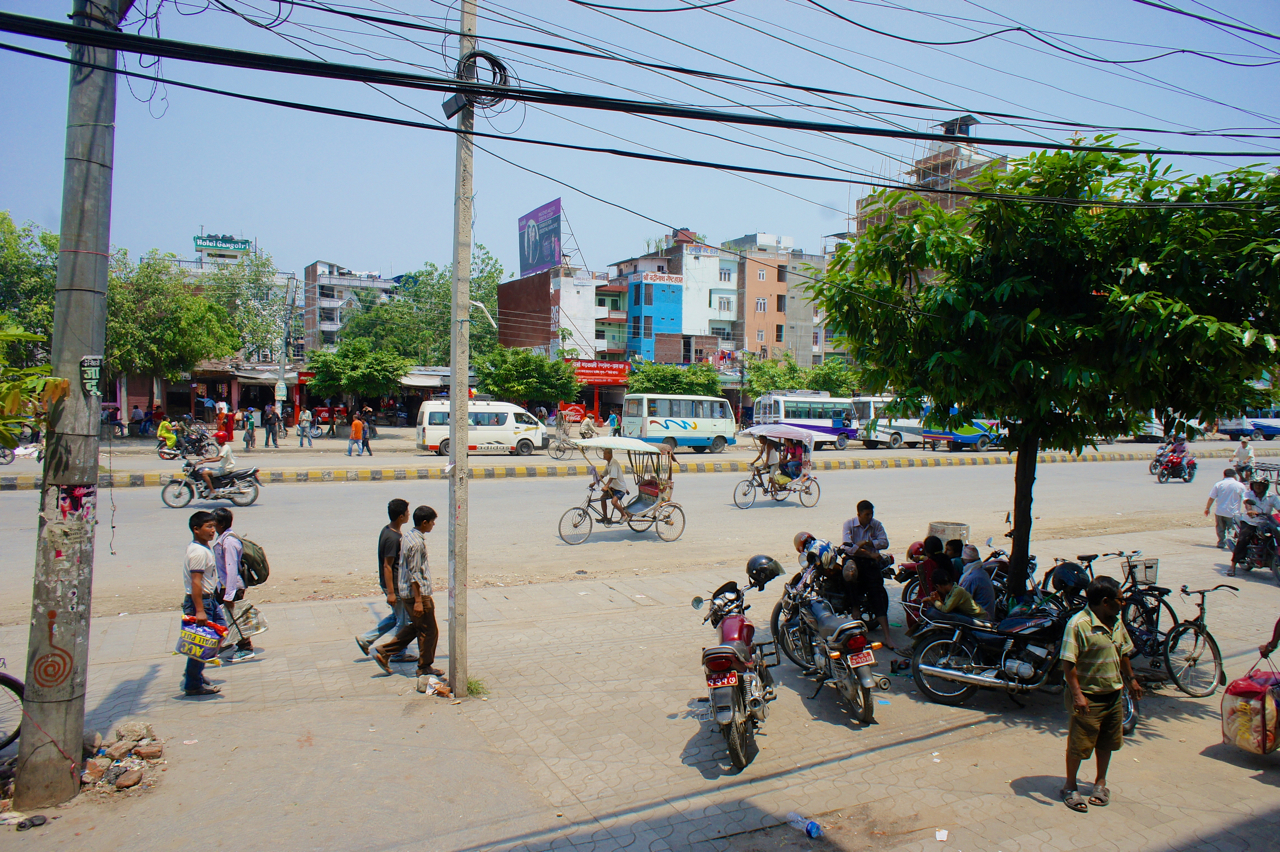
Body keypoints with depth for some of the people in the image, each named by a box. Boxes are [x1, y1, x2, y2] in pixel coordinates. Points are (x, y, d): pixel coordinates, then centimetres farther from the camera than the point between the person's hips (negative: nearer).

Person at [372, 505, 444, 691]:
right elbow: (414, 573, -23)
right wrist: (418, 600, -21)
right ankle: (424, 668, 16)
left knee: (416, 626, 22)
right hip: (417, 592, -10)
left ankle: (383, 653, 23)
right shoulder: (417, 543, -22)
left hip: (406, 591, 10)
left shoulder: (408, 534, 8)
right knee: (429, 631, 4)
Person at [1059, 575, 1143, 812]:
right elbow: (1068, 663, -22)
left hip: (1114, 695, 7)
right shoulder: (1078, 624, -22)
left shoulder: (1117, 623, 4)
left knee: (1107, 743, 19)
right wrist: (1077, 694, -26)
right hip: (1088, 698, -7)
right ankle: (1070, 786, 22)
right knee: (1078, 745, 4)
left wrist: (1131, 679, 26)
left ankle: (1100, 782, 38)